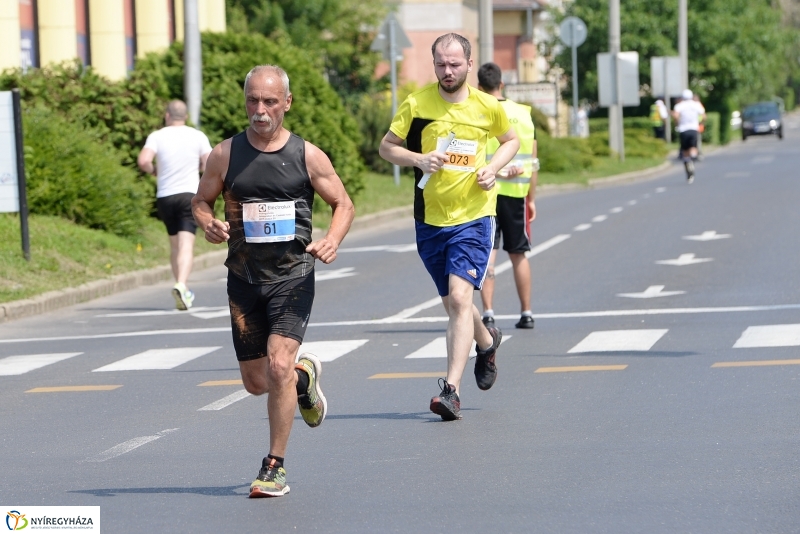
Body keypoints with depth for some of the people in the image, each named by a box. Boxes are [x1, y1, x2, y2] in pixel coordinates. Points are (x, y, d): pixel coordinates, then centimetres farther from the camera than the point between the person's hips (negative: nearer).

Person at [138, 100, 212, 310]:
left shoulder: (157, 137, -1)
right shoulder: (198, 137, 1)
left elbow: (143, 161, -15)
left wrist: (153, 170, 5)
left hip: (165, 196, 2)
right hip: (189, 194, -2)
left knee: (174, 245, 17)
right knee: (186, 245, -11)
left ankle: (182, 289, 22)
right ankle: (181, 285, -31)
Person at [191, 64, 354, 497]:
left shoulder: (307, 156, -2)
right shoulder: (226, 154, 1)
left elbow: (343, 204, 6)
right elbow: (201, 201, 11)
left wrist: (333, 240, -14)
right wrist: (209, 225, -12)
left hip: (292, 276, -3)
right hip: (244, 278, 3)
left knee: (278, 366, -18)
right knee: (256, 381, 9)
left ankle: (275, 466, -6)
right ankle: (304, 376, 44)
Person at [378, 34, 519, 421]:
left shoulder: (487, 107, -2)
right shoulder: (417, 104, -3)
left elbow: (511, 140, 16)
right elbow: (386, 147, 4)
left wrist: (493, 167, -3)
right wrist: (418, 159, -15)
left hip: (473, 217, -3)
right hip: (430, 219, 3)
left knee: (459, 296, -19)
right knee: (453, 303, 15)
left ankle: (451, 390, -21)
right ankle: (486, 341, 48)